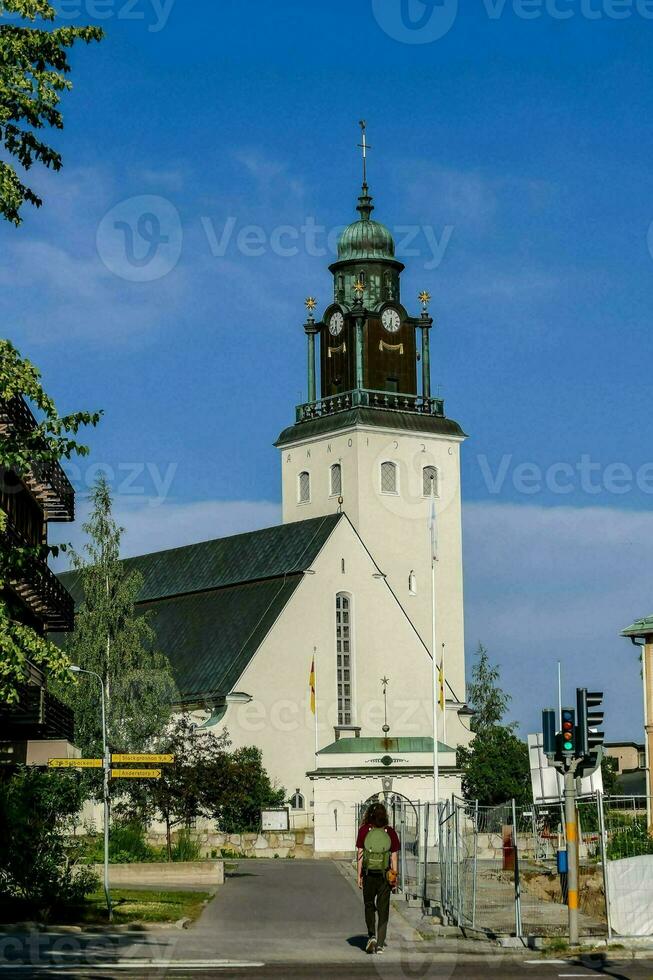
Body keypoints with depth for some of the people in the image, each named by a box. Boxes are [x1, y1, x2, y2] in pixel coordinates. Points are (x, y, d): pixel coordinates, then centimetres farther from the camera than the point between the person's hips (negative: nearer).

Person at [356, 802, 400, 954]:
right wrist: (394, 877, 6)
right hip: (384, 875, 0)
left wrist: (359, 876, 2)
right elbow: (394, 856, 0)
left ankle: (372, 935, -2)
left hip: (369, 874, 0)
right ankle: (380, 943, 5)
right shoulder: (390, 832, -1)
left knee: (369, 906, 16)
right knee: (383, 909, 7)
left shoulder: (364, 830, -4)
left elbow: (360, 854, -3)